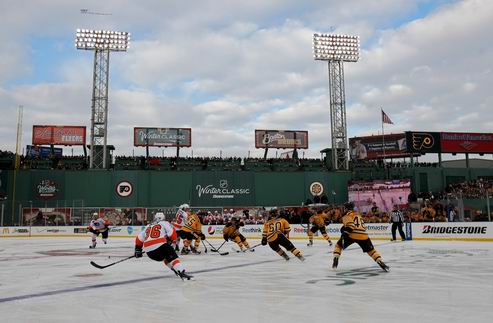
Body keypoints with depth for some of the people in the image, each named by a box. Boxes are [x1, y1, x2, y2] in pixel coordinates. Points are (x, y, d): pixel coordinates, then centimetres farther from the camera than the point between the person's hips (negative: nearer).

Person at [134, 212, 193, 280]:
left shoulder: (148, 226, 31)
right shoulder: (164, 223, 16)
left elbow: (139, 238, 30)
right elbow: (172, 234, 3)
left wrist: (138, 250, 39)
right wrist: (169, 241, 20)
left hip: (149, 251, 5)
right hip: (160, 245, -5)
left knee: (165, 258, 28)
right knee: (173, 257, -2)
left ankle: (176, 270, 19)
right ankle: (182, 272, -23)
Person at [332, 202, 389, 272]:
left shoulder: (348, 214, 6)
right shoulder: (358, 215, 29)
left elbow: (350, 225, -12)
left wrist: (345, 231, -14)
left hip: (352, 234, -5)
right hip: (363, 235, 5)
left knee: (339, 245, 15)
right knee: (371, 250, 18)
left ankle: (335, 260, -1)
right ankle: (380, 262, 2)